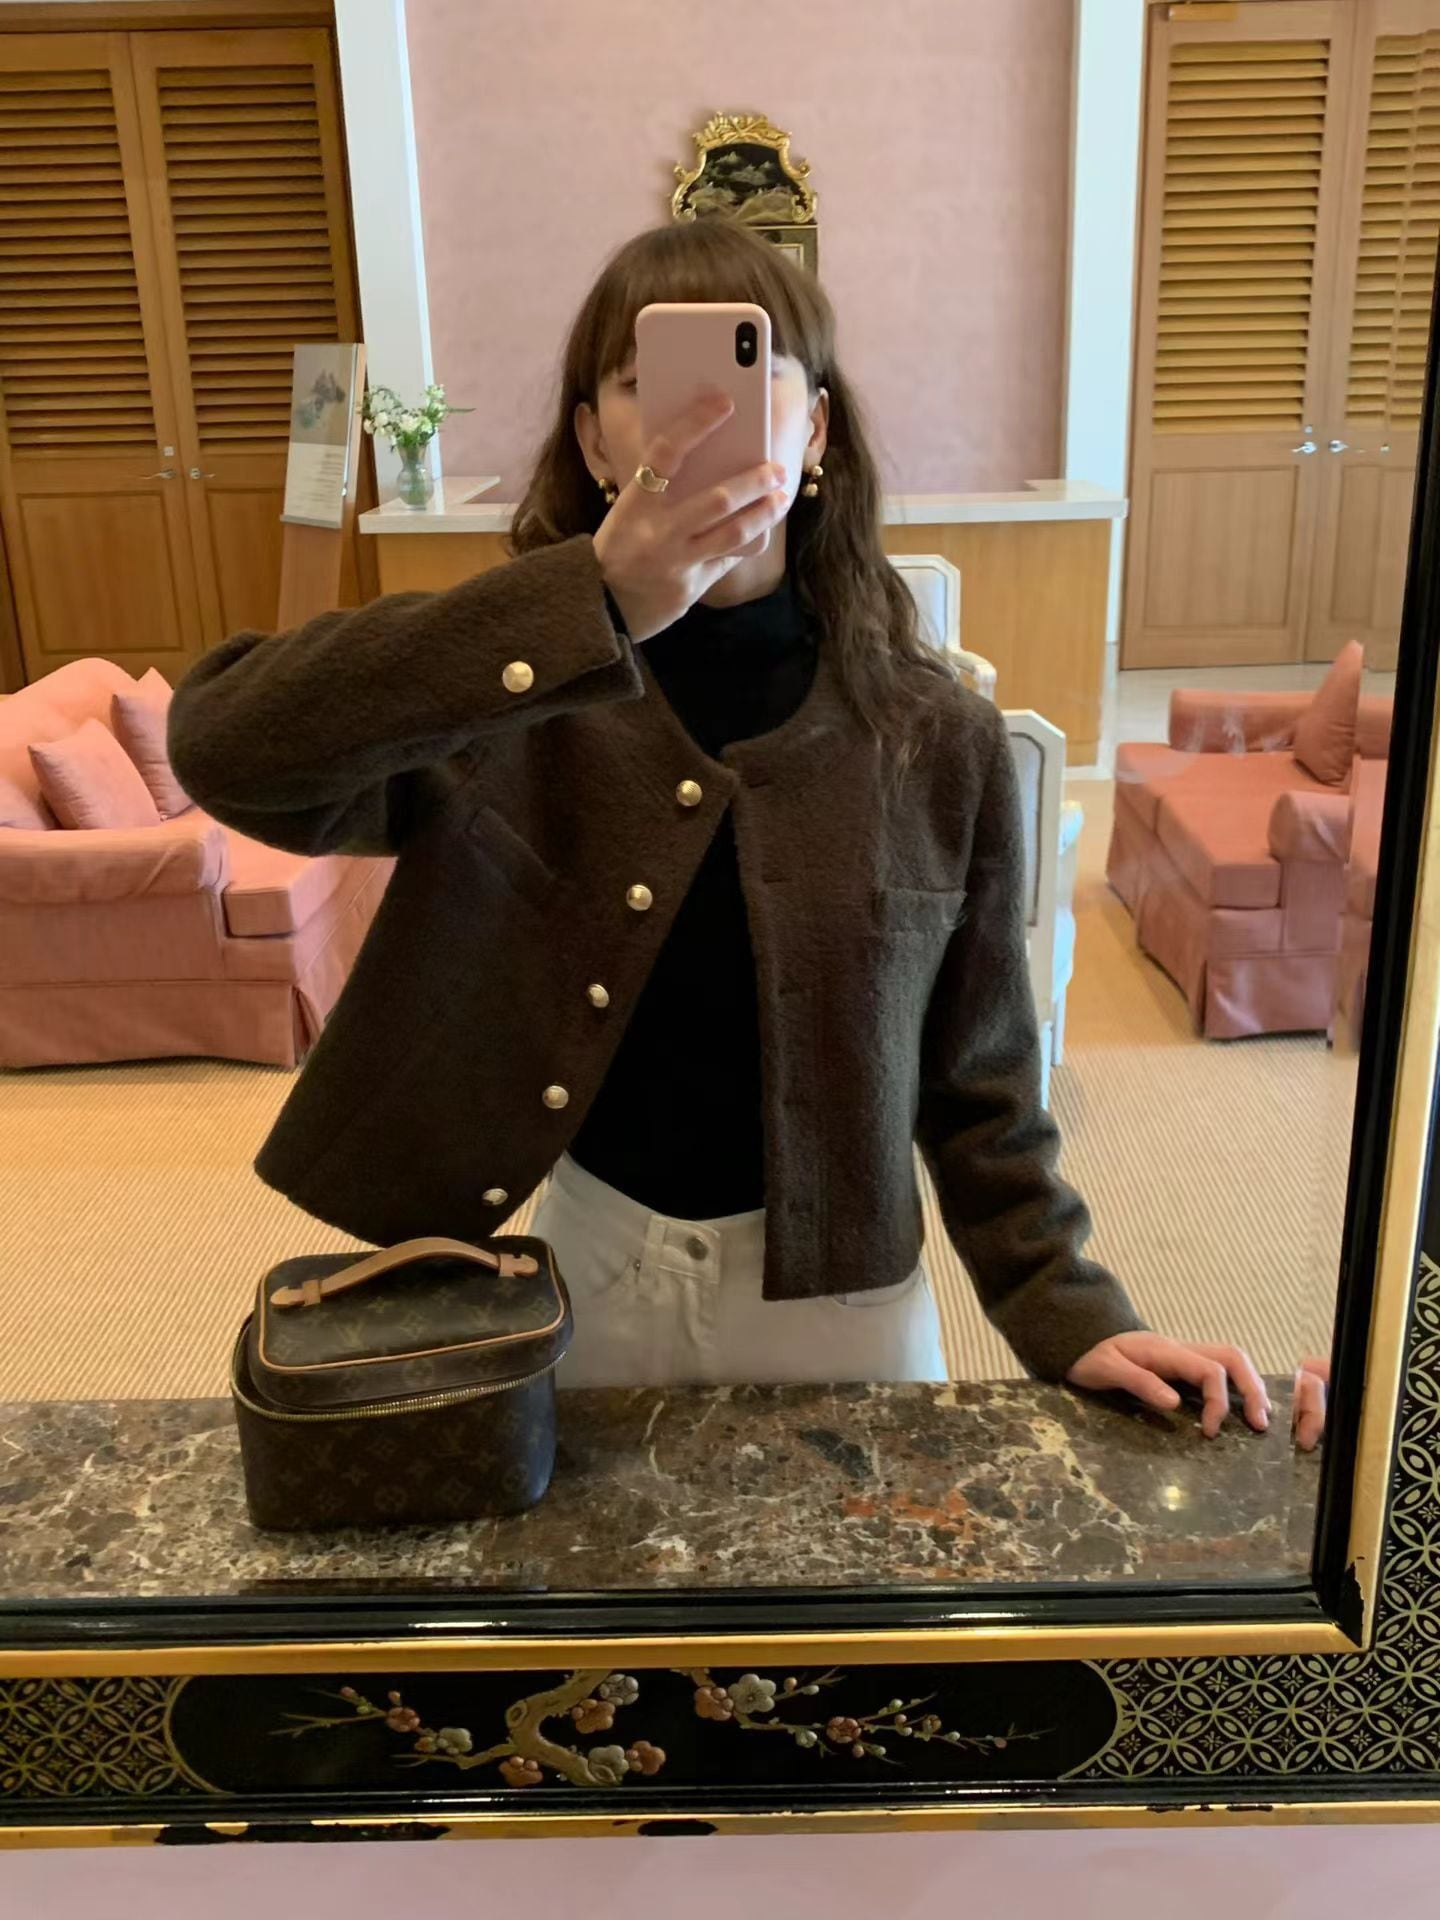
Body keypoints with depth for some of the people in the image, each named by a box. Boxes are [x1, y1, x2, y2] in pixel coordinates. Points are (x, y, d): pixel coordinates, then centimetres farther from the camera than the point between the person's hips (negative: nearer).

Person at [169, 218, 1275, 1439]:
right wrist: (594, 602, -39)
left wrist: (1071, 1320, -4)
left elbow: (978, 1084, 1)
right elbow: (223, 744, -32)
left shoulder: (936, 744, -8)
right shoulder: (502, 699, -12)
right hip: (560, 1280, 0)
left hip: (834, 1300, 1)